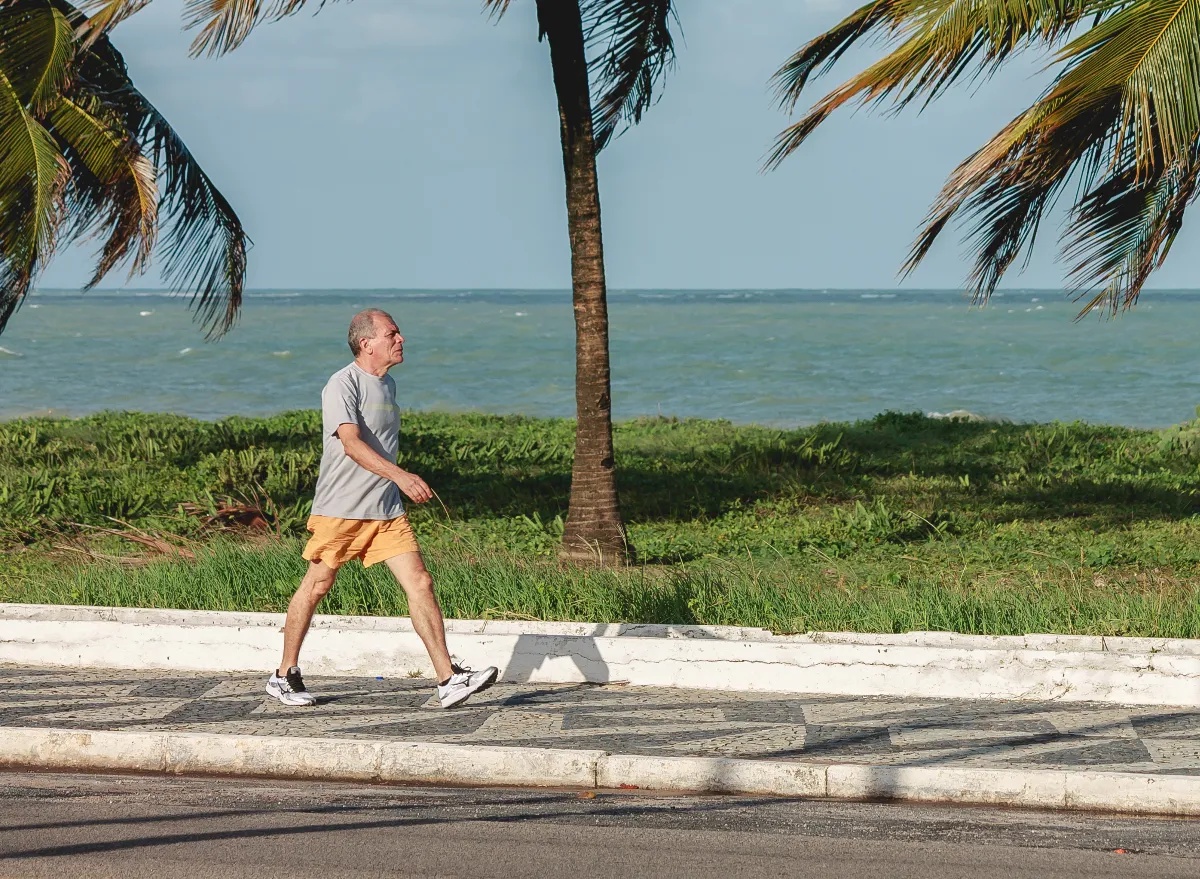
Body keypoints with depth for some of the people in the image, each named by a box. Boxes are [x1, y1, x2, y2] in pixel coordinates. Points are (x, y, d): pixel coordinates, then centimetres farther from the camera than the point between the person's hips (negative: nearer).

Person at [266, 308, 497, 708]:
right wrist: (400, 476, -34)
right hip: (339, 509, -7)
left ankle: (448, 679, -7)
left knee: (420, 584, -4)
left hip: (387, 510, 7)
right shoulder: (342, 385, -12)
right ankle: (284, 676, 19)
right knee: (316, 587, 4)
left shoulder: (387, 383, 15)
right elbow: (351, 443, -25)